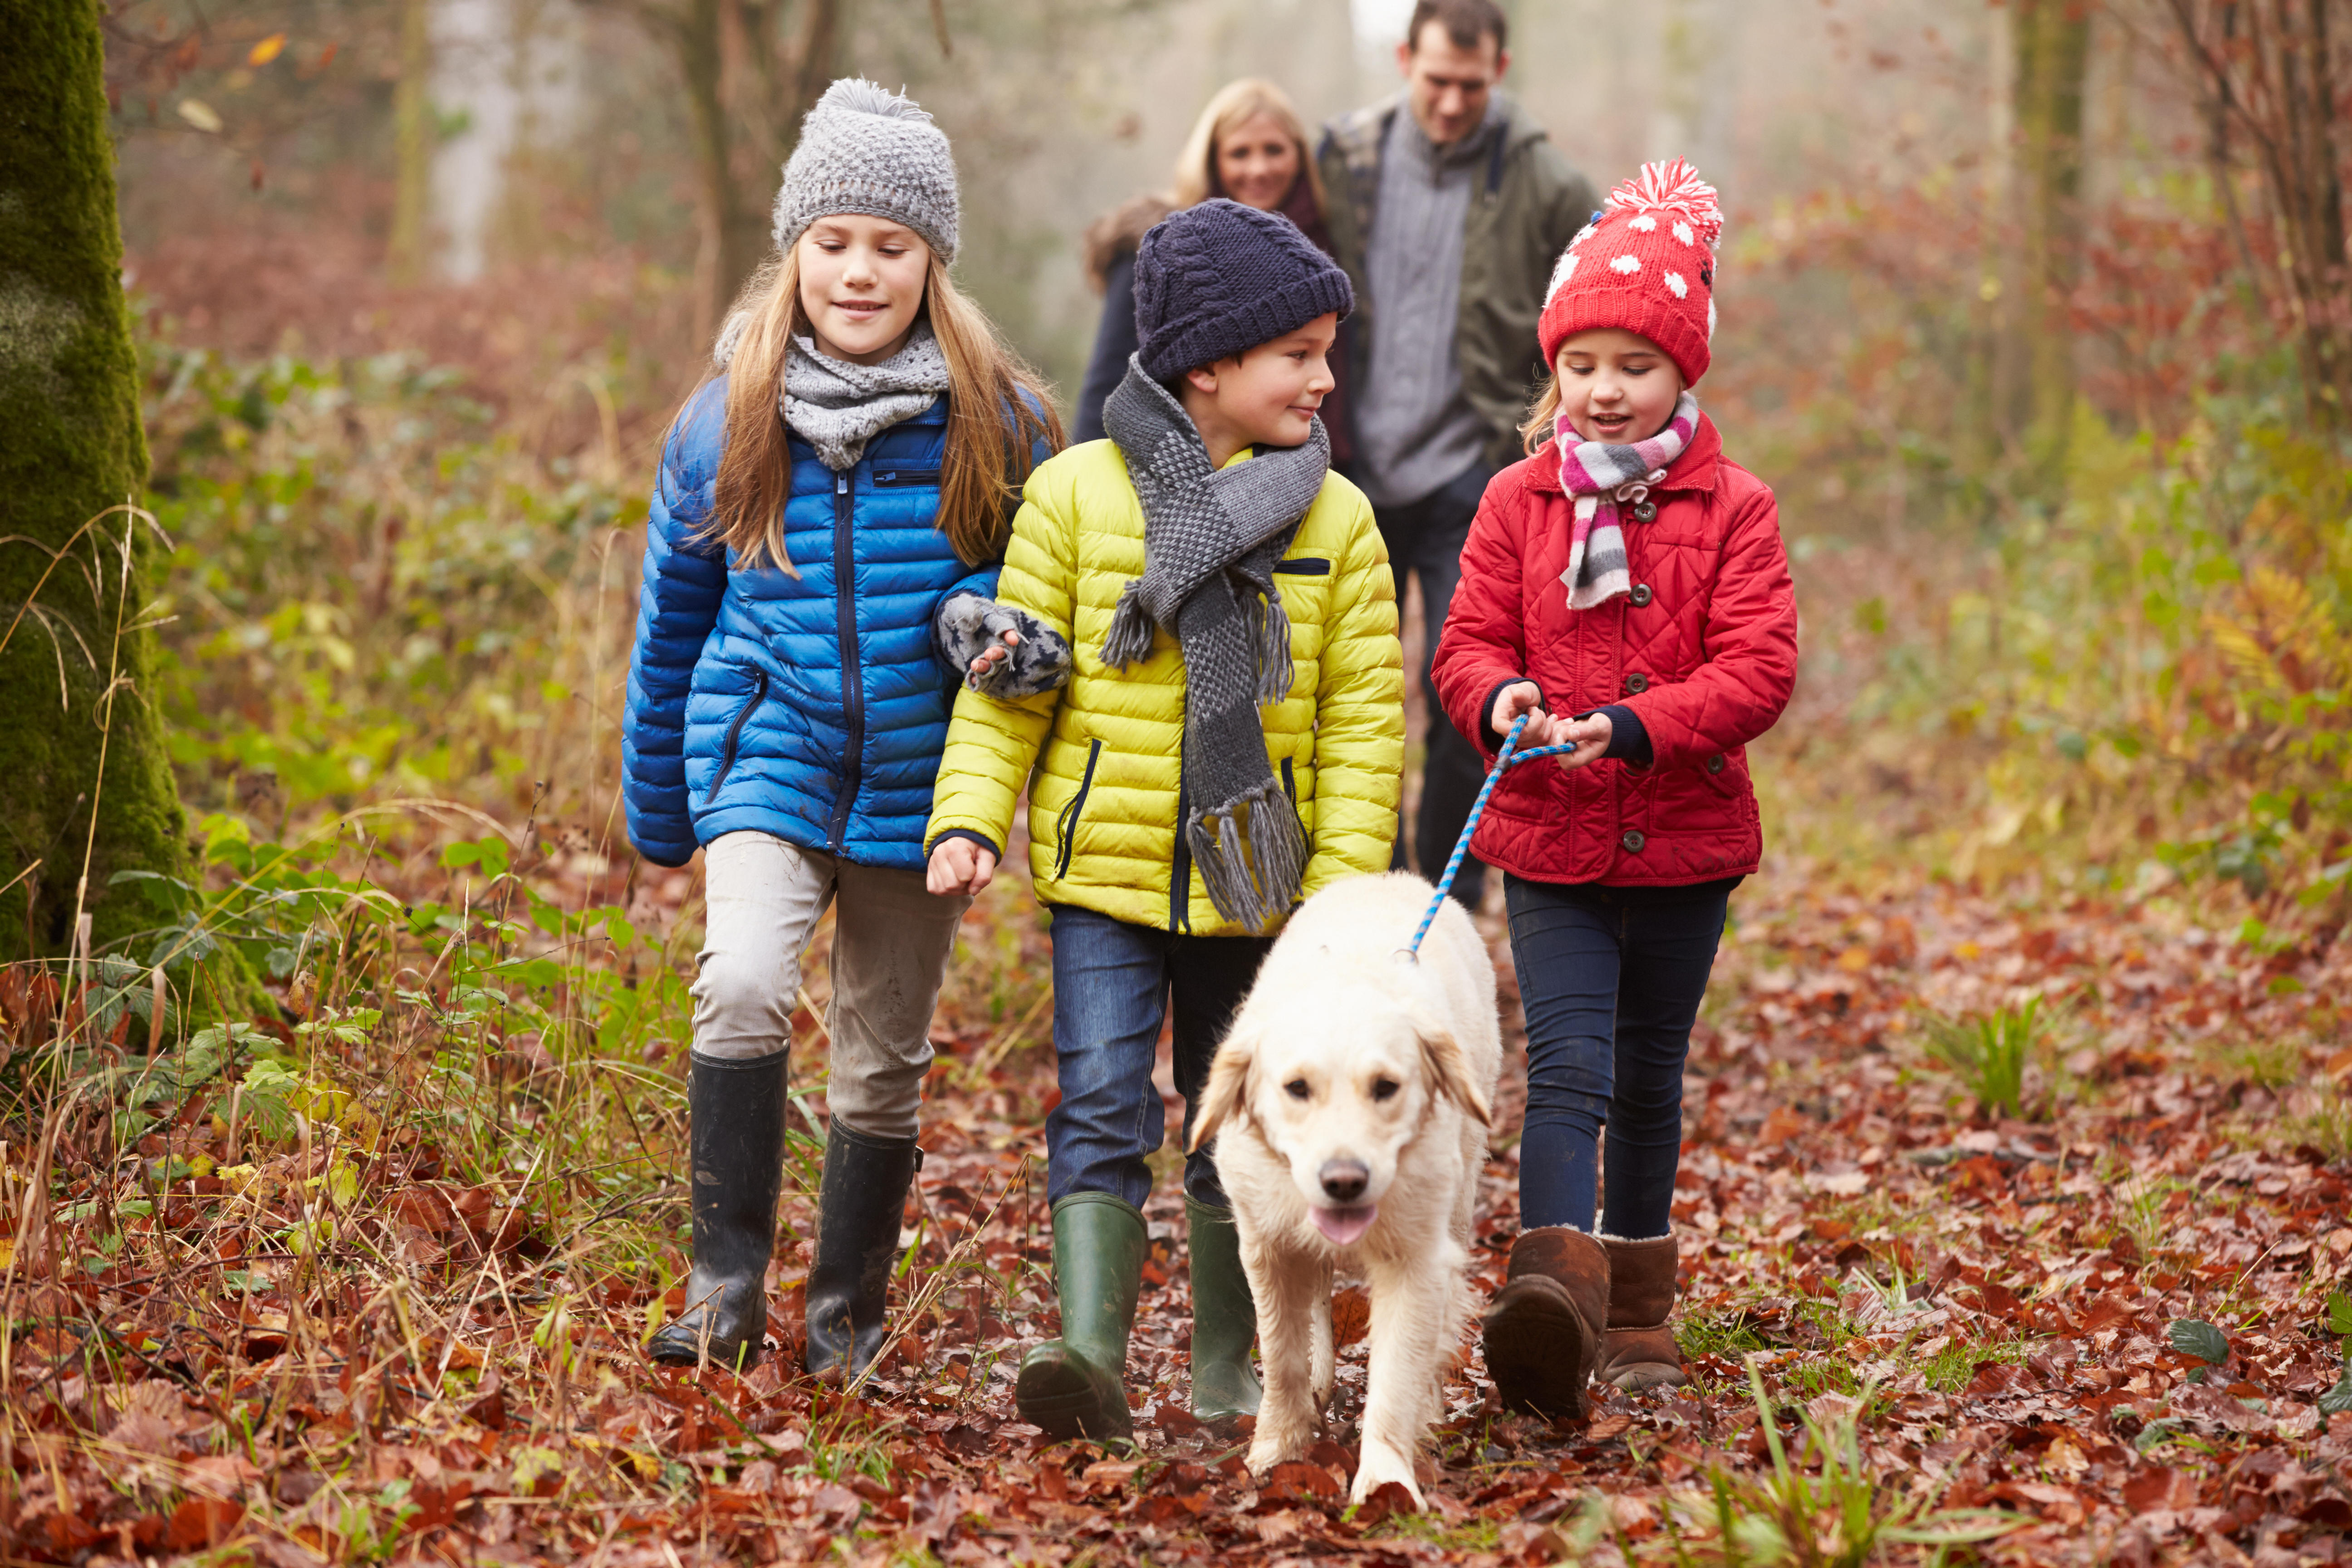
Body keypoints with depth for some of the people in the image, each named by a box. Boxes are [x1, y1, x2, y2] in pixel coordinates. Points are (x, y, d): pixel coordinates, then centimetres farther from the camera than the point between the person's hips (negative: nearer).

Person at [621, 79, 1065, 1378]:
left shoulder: (995, 423, -4)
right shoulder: (729, 419, 0)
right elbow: (674, 617, 11)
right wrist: (657, 815, 16)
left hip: (916, 774, 1)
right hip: (769, 749, -1)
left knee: (884, 1062, 10)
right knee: (745, 982, -25)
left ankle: (846, 1318, 27)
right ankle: (727, 1280, -14)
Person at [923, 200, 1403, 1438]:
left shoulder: (1336, 520, 1)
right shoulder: (1074, 493, -2)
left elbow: (1365, 719, 2)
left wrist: (1345, 891, -6)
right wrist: (970, 820, -10)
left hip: (1258, 883, 2)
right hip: (1105, 871, -2)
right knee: (1101, 1107, -11)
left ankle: (1226, 1366, 23)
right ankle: (1092, 1355, -16)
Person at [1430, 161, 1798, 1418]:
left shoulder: (1732, 510, -3)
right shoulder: (1517, 503, 2)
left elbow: (1759, 667, -11)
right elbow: (1468, 642, 2)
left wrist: (1635, 728, -25)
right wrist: (1501, 700, -22)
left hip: (1684, 840, 0)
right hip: (1549, 842, 0)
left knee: (1649, 1077, 14)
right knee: (1566, 1067, -15)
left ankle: (1637, 1310, 29)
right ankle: (1554, 1302, -28)